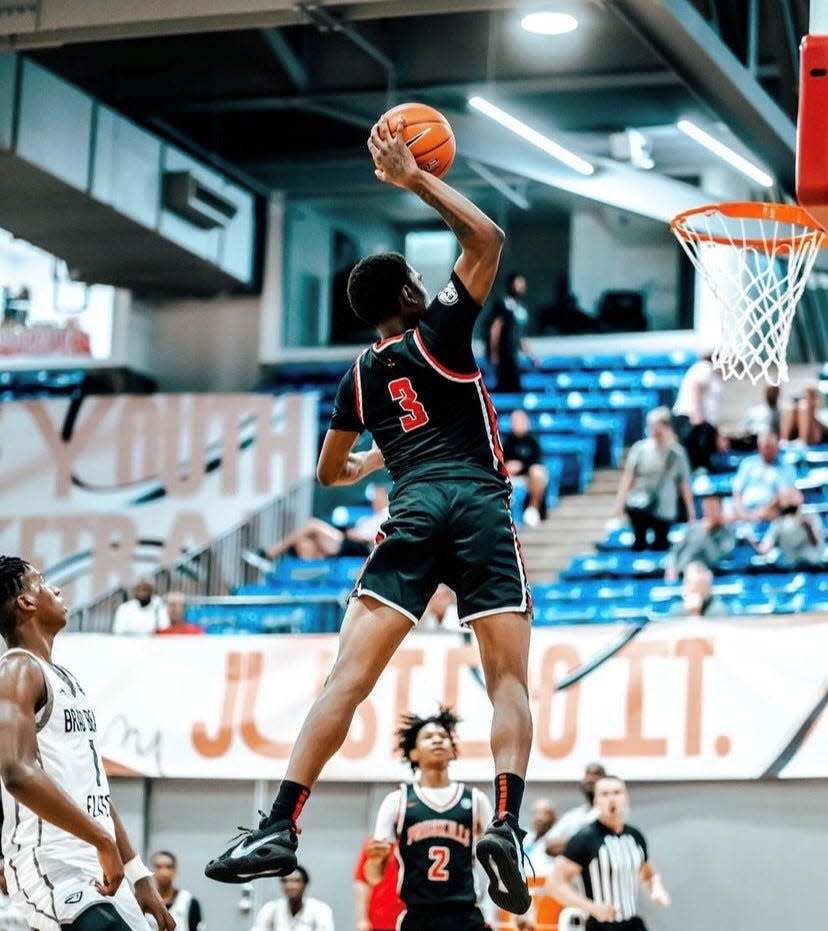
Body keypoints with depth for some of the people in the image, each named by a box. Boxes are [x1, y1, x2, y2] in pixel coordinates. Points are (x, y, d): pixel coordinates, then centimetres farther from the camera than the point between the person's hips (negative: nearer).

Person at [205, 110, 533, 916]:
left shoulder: (361, 376, 21)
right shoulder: (438, 333, 8)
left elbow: (331, 470, 35)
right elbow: (487, 238, 4)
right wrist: (415, 179, 9)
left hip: (413, 512, 3)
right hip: (480, 507, -3)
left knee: (348, 675, -5)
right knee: (508, 681, -2)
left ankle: (280, 828, -17)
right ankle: (506, 824, -23)